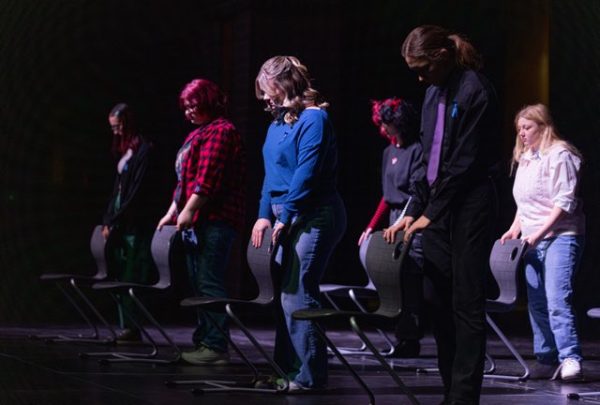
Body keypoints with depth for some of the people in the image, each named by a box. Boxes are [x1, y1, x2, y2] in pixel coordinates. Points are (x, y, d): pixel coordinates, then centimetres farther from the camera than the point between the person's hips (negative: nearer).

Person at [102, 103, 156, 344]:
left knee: (131, 278, -8)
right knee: (120, 278, 6)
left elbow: (137, 192, -13)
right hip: (119, 225, 8)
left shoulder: (143, 150, -8)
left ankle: (132, 328, -5)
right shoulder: (122, 150, 17)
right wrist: (107, 221, 11)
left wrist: (114, 221, -12)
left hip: (135, 225, -8)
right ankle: (126, 328, 8)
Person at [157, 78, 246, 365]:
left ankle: (216, 346, -13)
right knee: (198, 284, 10)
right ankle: (202, 342, 14)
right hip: (195, 221, 10)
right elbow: (184, 180, 24)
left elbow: (207, 179, -18)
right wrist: (172, 212, 18)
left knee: (209, 282, -13)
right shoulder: (197, 135, 22)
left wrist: (188, 211, -21)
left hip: (214, 219, -10)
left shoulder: (221, 131, -9)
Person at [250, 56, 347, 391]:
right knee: (286, 295, 9)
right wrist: (265, 214, 10)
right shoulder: (277, 123, 16)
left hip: (314, 216, -9)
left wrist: (285, 217, -19)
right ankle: (287, 369, 15)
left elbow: (306, 172, -19)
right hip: (288, 217, 9)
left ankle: (309, 376, -8)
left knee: (297, 296, -11)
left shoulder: (313, 118, -12)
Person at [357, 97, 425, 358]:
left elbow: (418, 194, -14)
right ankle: (404, 339, 8)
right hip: (395, 221, 8)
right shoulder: (390, 152, 16)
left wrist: (400, 224, -21)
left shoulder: (417, 150, -9)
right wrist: (371, 227, 19)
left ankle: (409, 339, -7)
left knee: (409, 280, -10)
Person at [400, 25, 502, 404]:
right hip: (438, 203, 8)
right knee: (439, 301, 7)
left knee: (467, 304, -5)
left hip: (470, 204, -8)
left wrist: (431, 213, -13)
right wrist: (416, 210, 11)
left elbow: (465, 162, -15)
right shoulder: (435, 92, 12)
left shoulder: (475, 91, -12)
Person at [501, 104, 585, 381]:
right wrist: (515, 230, 8)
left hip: (561, 237, -8)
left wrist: (538, 233, -18)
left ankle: (570, 359, -20)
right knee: (537, 304, 6)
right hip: (532, 243, 8)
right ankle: (546, 359, 11)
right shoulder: (524, 160, 17)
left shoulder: (559, 155, -7)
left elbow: (564, 202, -14)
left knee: (557, 300, -18)